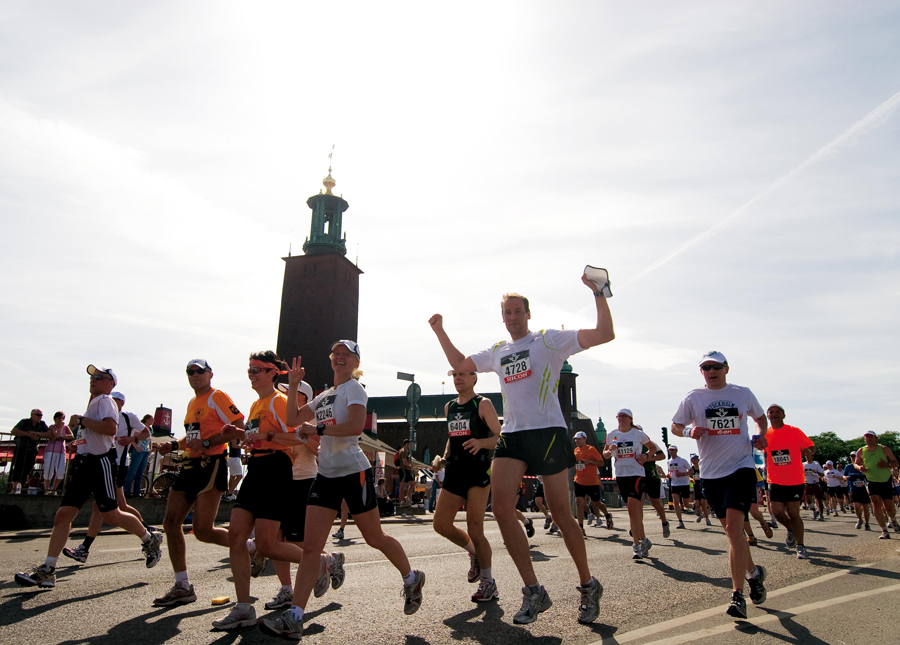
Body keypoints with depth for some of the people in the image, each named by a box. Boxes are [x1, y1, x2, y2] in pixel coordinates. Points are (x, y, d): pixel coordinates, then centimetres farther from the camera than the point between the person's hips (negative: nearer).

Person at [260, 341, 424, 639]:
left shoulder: (354, 388, -6)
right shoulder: (324, 395, 17)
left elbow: (356, 426, -23)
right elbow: (293, 419, 19)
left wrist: (317, 429, -18)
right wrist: (292, 386, 8)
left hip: (354, 472, -7)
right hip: (326, 475, 7)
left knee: (374, 538, 6)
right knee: (310, 545, -2)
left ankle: (412, 579, 29)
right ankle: (294, 618, 0)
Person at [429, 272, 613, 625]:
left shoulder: (549, 340, 1)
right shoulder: (497, 351, 17)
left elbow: (604, 334, -7)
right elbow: (459, 363, 29)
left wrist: (599, 294, -12)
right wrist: (439, 331, 23)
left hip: (548, 432, -5)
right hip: (511, 436, 5)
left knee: (560, 513, 2)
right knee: (501, 507, -11)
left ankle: (588, 586, 25)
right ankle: (533, 592, 3)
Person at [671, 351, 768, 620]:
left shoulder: (743, 394, 5)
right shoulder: (693, 397, 3)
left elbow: (761, 417, 21)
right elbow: (675, 426, 8)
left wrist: (761, 435, 1)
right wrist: (690, 431, -13)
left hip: (741, 467, -2)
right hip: (712, 472, 2)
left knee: (734, 527, -15)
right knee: (731, 530, 12)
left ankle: (738, 595, -9)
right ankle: (753, 571, 40)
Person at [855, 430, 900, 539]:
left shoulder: (884, 449, -7)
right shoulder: (861, 451, -3)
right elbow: (856, 463, 11)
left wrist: (887, 465, -22)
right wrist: (860, 467, -13)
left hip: (886, 482, 0)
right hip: (872, 483, 0)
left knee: (889, 508, 6)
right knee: (876, 505, -13)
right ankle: (885, 532, -4)